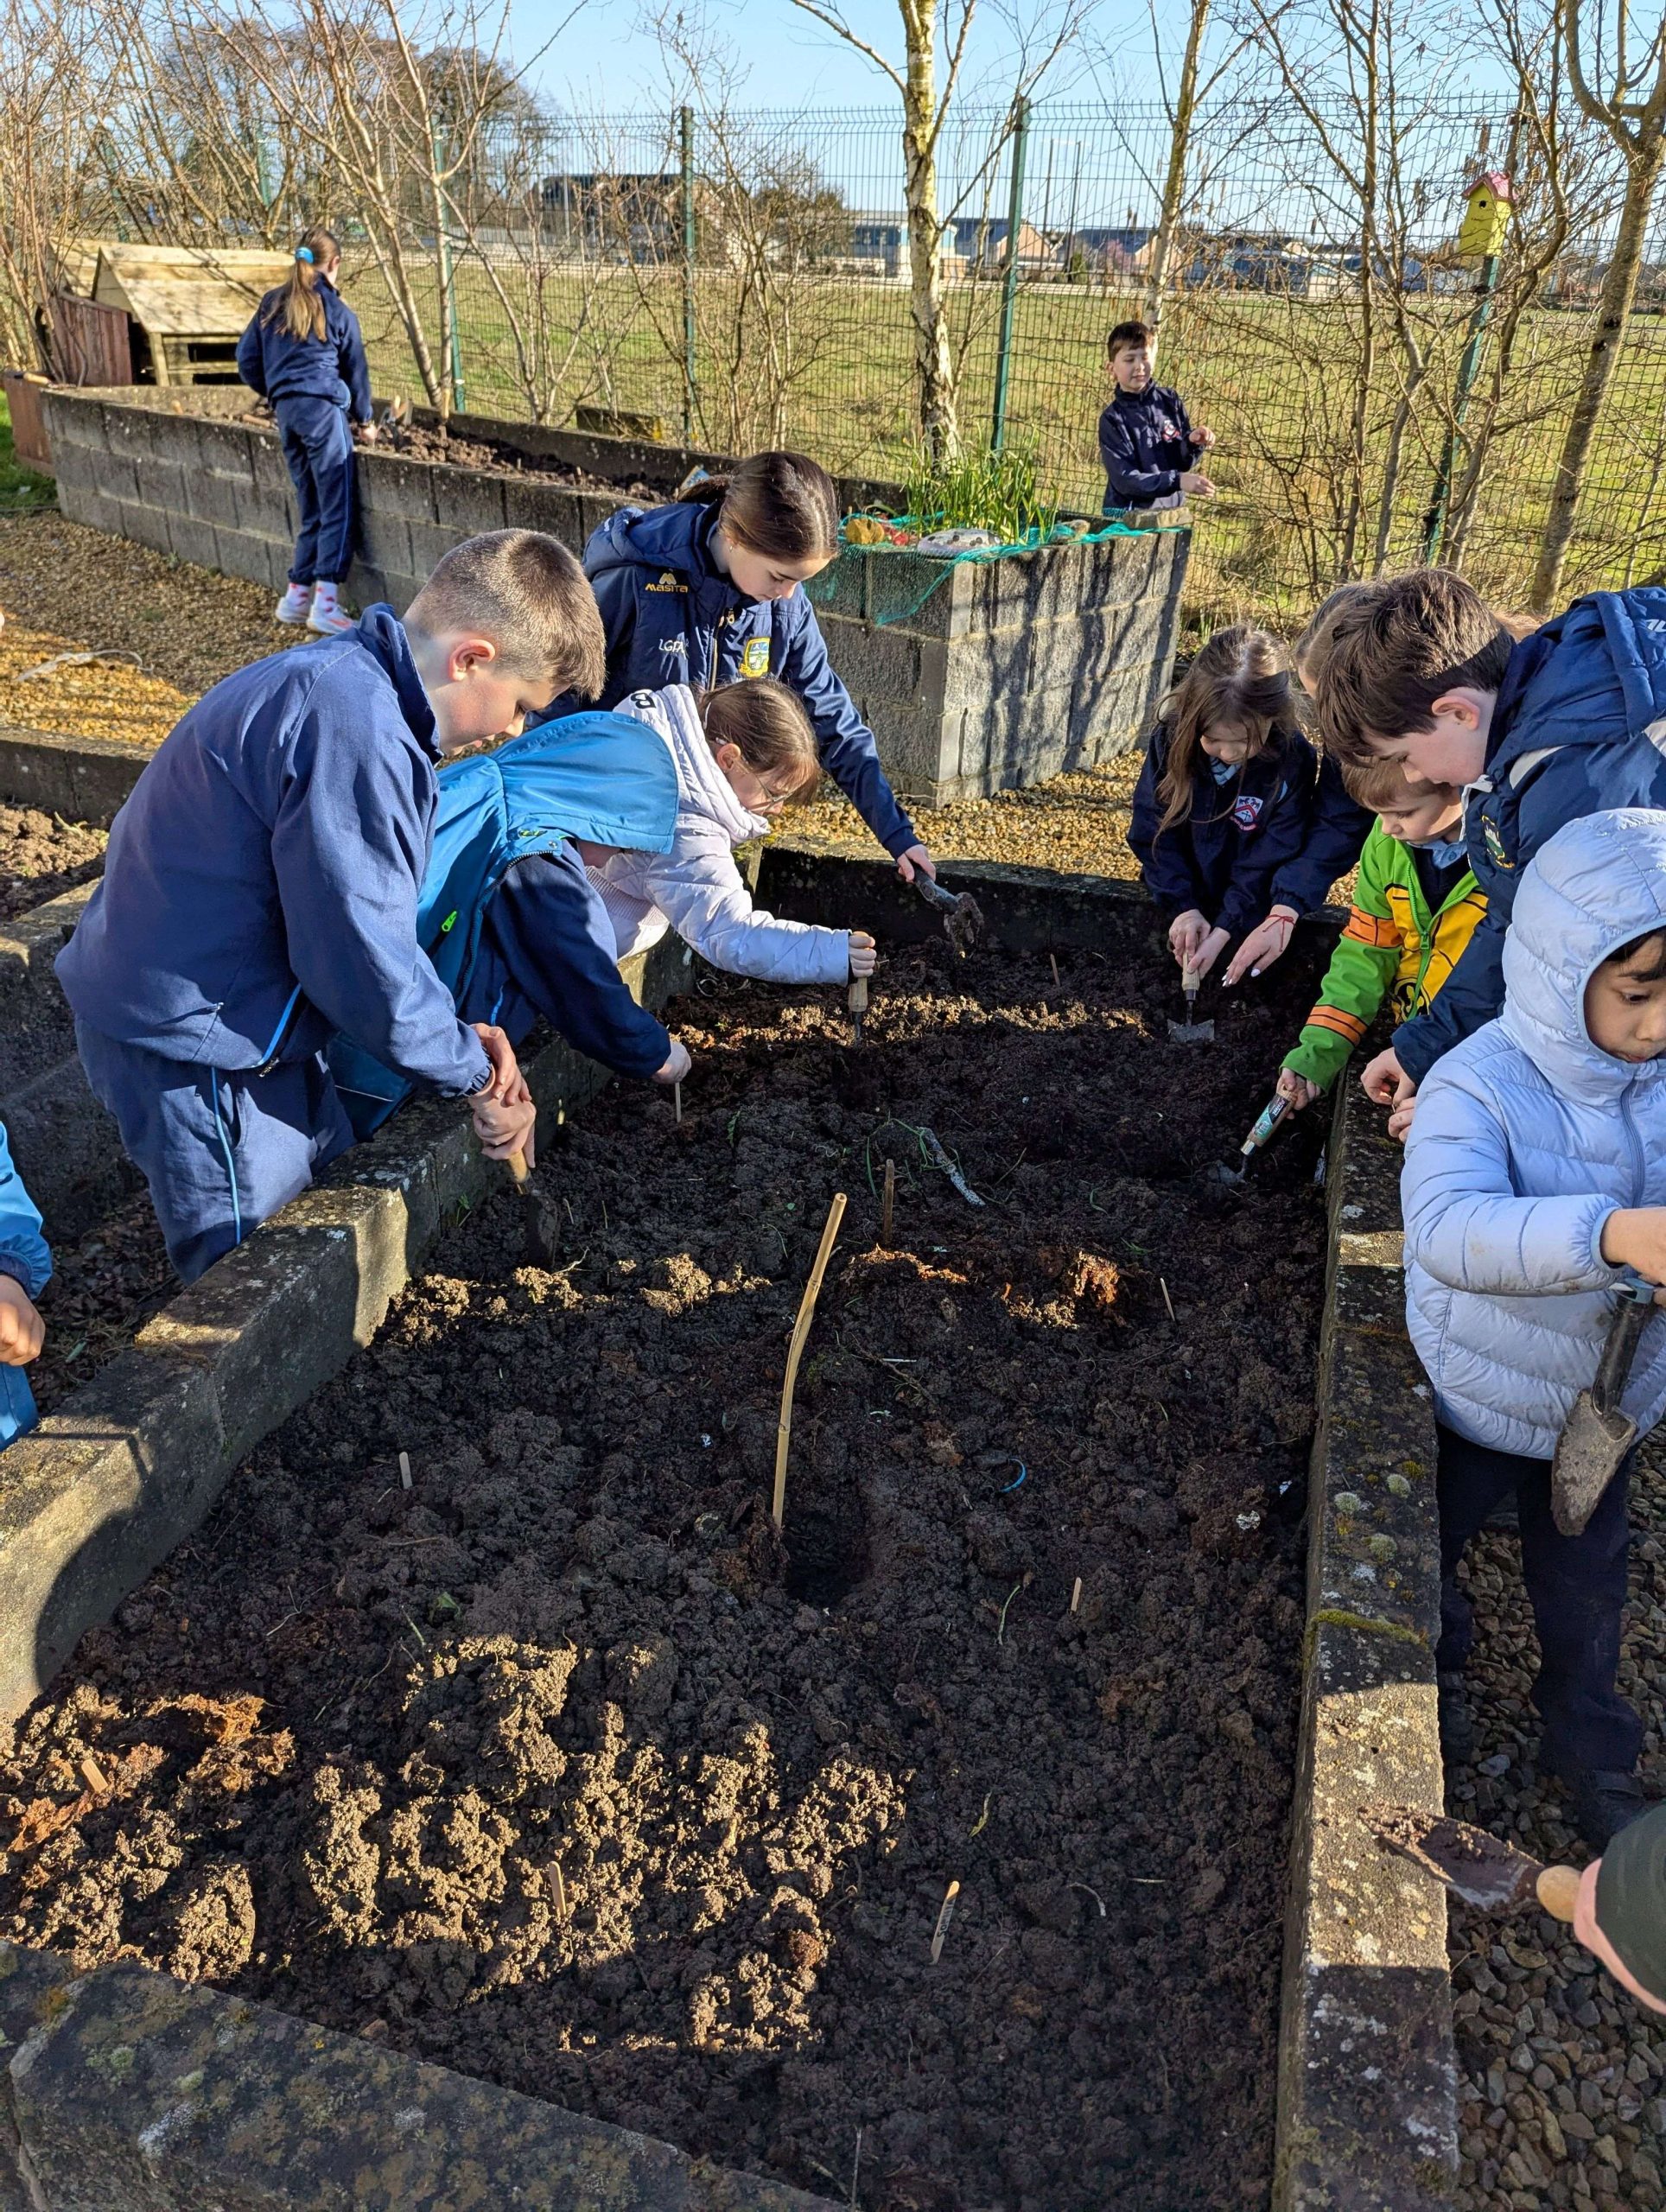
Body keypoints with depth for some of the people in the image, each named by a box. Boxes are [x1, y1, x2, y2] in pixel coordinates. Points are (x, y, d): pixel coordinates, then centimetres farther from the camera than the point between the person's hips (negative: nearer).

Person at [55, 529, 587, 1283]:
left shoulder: (341, 680, 7)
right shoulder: (355, 731, -27)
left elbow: (364, 904, 13)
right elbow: (360, 952, -24)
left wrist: (457, 1030, 6)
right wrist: (471, 1072, -9)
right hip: (193, 1039, -10)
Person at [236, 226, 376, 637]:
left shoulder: (272, 305, 13)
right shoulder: (336, 310, -1)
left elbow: (247, 360, 14)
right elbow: (355, 369, 7)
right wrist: (365, 420, 21)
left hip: (286, 413, 6)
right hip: (323, 409, -6)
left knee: (311, 509, 13)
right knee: (337, 510, -7)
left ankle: (297, 597, 12)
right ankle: (325, 603, -16)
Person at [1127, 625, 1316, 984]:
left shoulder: (1292, 761, -20)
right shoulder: (1170, 740, -15)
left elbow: (1269, 861, -16)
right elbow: (1152, 832, -10)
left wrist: (1223, 930, -23)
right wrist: (1183, 908, -18)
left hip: (1249, 915, -2)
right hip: (1183, 902, 2)